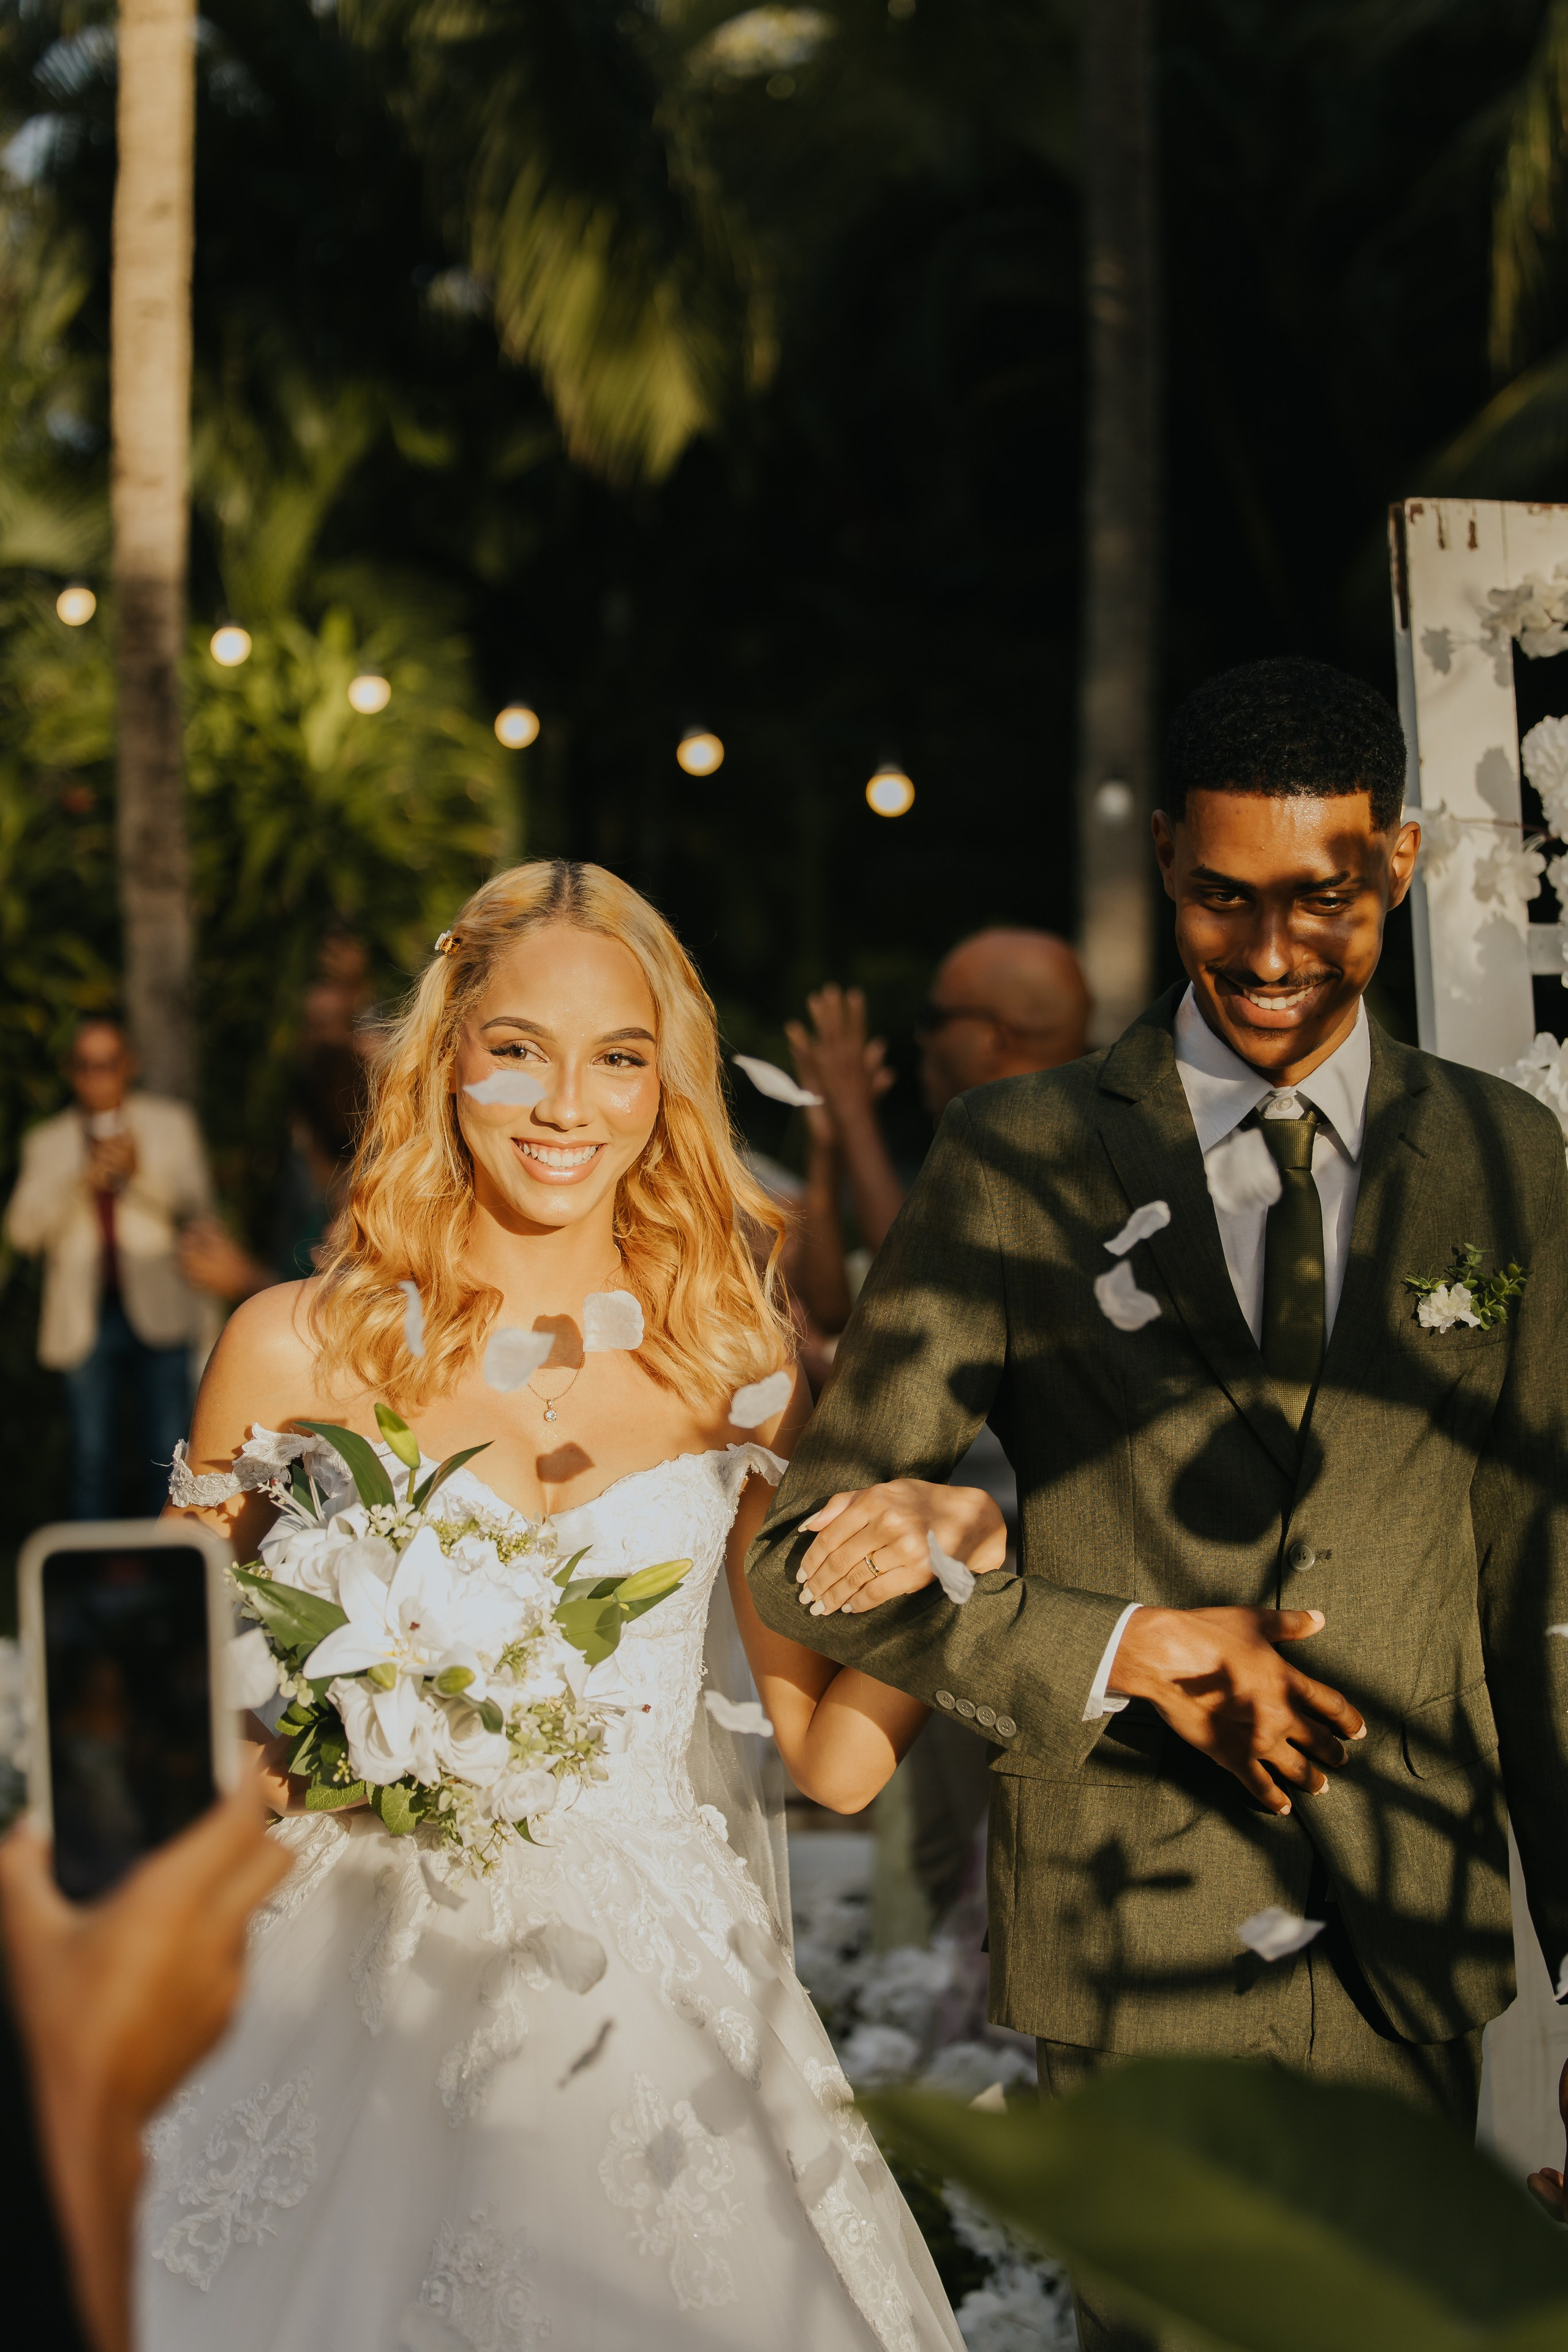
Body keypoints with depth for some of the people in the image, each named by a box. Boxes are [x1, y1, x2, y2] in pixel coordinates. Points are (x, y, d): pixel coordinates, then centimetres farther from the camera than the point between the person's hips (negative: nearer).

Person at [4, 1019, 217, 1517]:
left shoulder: (171, 1122, 10)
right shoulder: (47, 1143, 12)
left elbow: (196, 1202, -1)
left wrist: (141, 1173, -19)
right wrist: (84, 1182, -16)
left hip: (158, 1311, -1)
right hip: (87, 1320, 1)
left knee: (168, 1453, -3)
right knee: (91, 1457, 1)